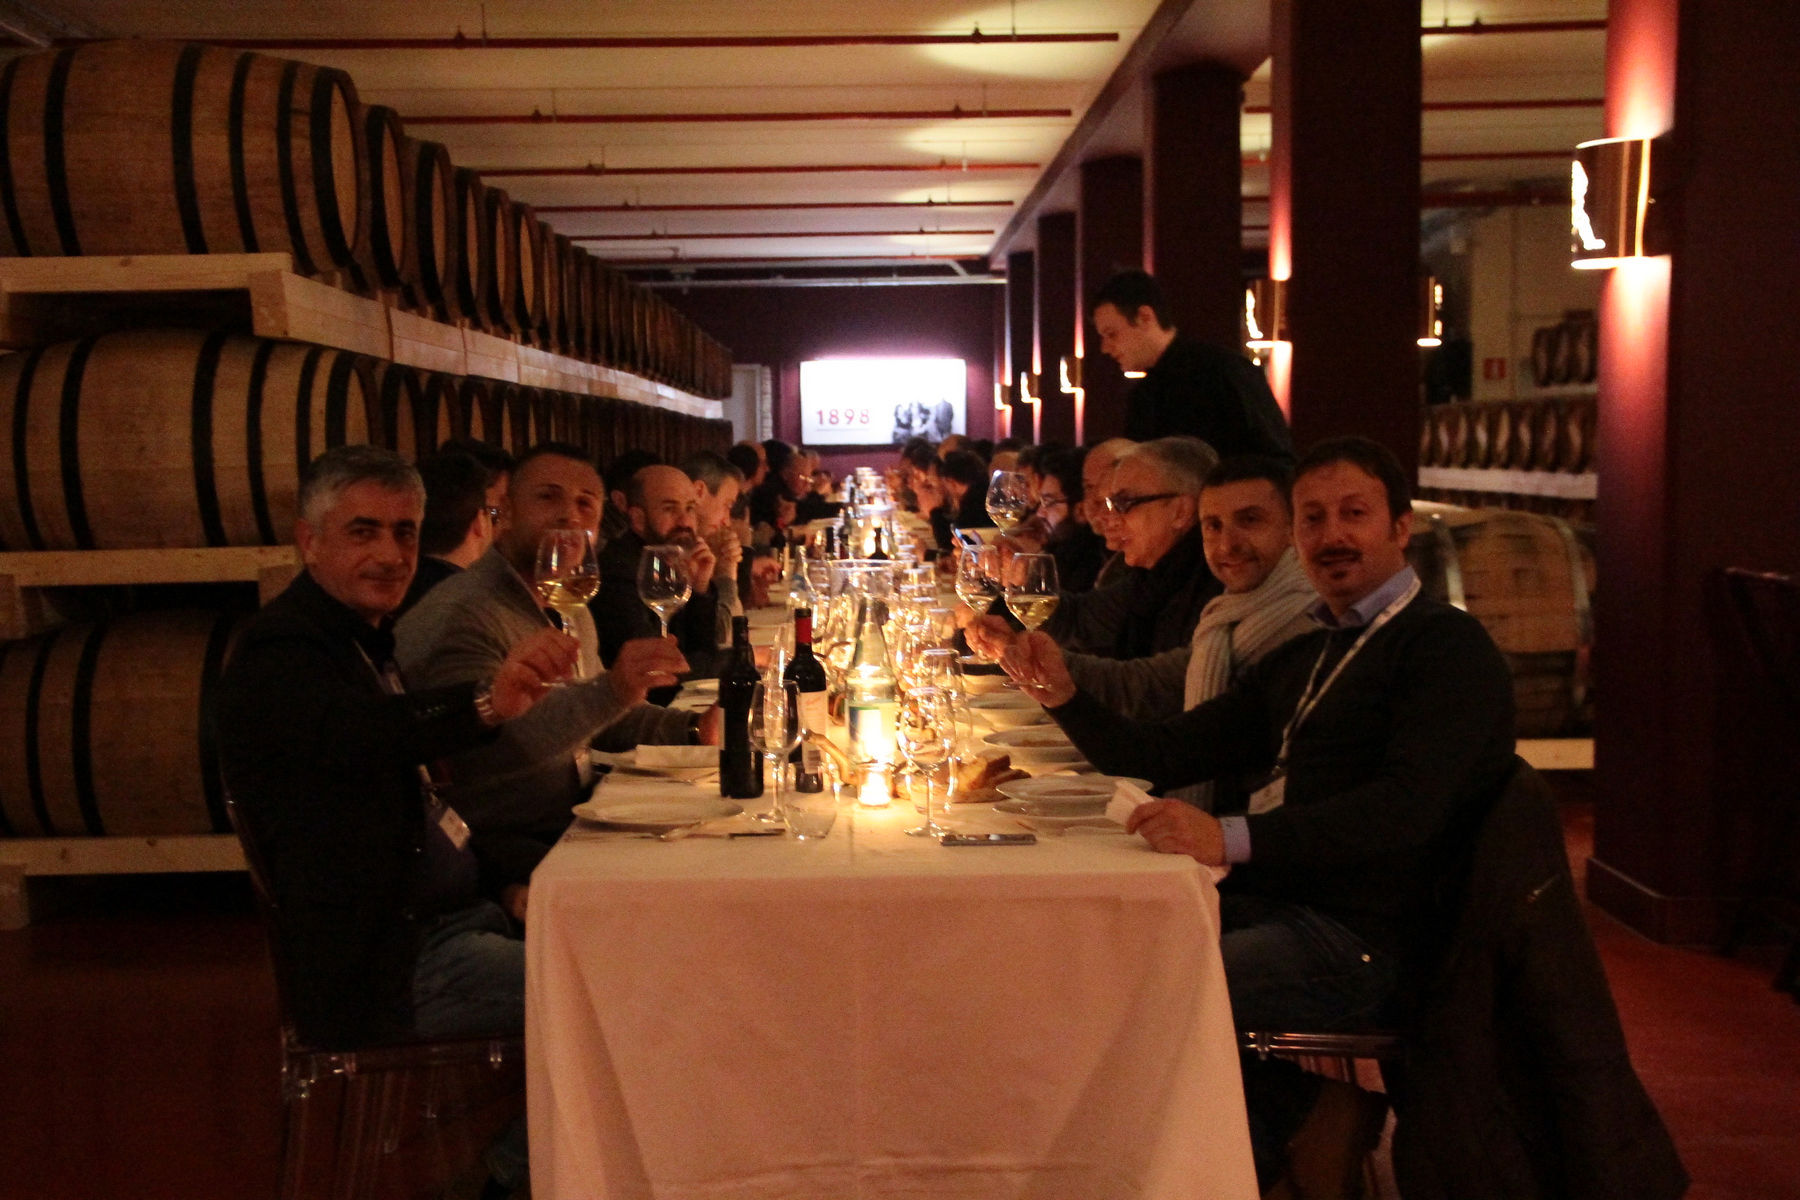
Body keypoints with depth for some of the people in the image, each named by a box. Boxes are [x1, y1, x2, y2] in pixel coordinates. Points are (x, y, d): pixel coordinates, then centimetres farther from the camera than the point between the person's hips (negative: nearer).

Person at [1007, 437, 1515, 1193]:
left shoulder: (1448, 646, -5)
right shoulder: (1302, 660, 22)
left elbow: (1408, 806, -21)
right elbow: (1167, 754, 22)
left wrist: (1232, 839, -33)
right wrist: (1064, 698, 4)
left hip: (1352, 940, -8)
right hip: (1255, 906, 9)